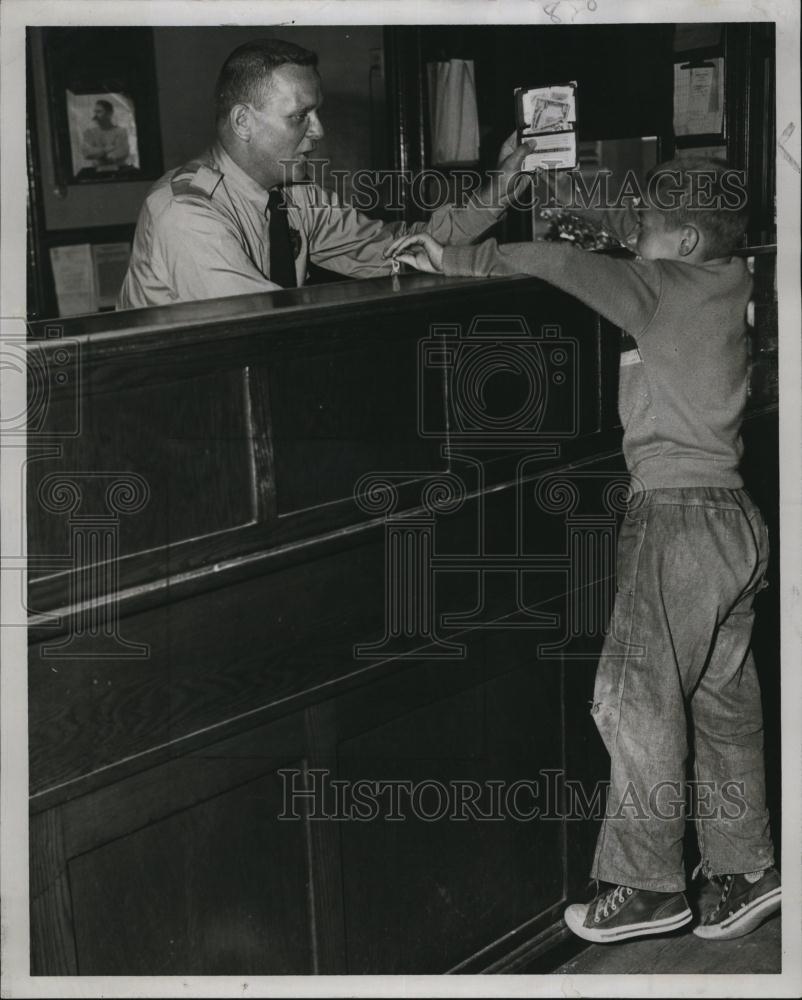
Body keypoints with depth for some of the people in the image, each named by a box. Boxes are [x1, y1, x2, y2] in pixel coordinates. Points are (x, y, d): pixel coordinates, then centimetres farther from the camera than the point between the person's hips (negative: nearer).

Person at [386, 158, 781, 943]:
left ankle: (646, 885, 7)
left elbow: (560, 262, -19)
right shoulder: (726, 283, 12)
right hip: (732, 518, 9)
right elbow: (621, 231, 24)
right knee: (723, 703, 14)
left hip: (679, 518, -9)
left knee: (634, 697, -1)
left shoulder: (672, 286, -10)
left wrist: (455, 259, -12)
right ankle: (744, 871, 23)